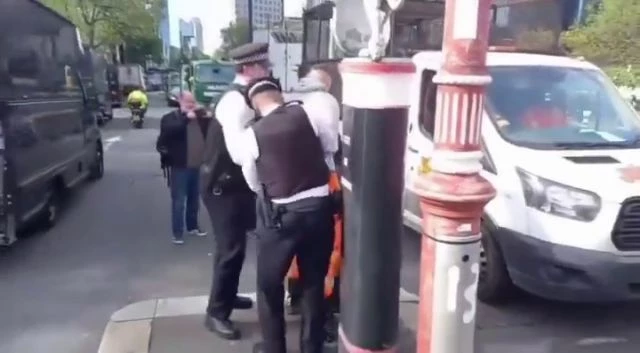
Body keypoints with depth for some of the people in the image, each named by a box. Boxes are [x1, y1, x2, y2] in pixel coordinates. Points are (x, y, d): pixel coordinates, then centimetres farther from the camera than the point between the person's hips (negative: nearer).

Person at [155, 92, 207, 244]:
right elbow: (169, 130, -24)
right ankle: (178, 233, 5)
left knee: (194, 199, 16)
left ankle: (193, 226, 30)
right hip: (179, 166, -5)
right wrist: (186, 118, -28)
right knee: (178, 201, -2)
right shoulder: (170, 118, -2)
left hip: (196, 166, 5)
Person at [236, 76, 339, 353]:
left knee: (269, 284, 18)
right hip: (319, 207, 3)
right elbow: (334, 148, 6)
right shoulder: (309, 112, -4)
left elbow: (254, 184, 4)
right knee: (314, 282, 18)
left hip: (280, 214, -2)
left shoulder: (250, 135, -6)